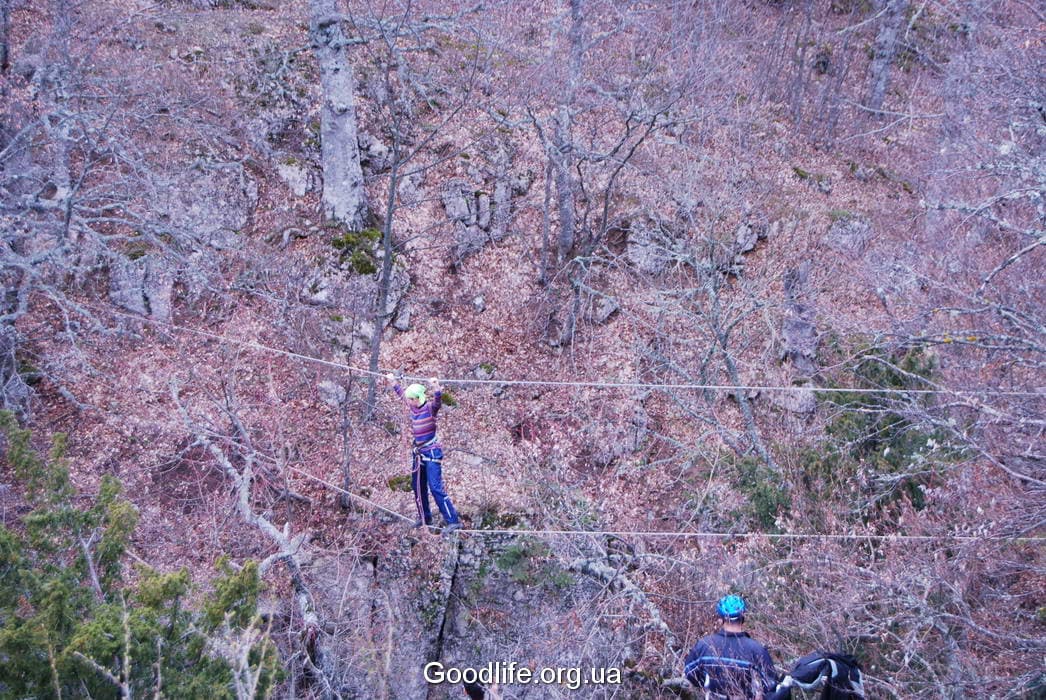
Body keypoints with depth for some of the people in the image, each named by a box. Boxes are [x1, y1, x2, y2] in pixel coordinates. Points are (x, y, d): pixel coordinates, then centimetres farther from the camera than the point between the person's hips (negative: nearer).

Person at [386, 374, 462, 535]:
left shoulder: (430, 407, -14)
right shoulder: (413, 407, 6)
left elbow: (438, 401, -37)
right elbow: (402, 393, 25)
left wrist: (436, 388, -55)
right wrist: (393, 382, 36)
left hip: (432, 452, -8)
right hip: (418, 452, 8)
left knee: (436, 487, -15)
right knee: (417, 486, 15)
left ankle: (453, 521, -14)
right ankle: (425, 518, 31)